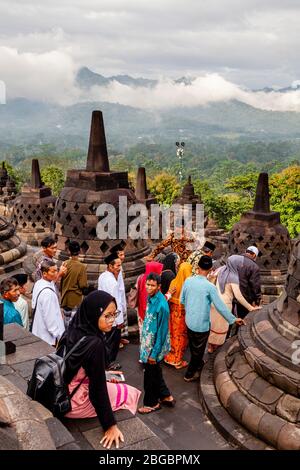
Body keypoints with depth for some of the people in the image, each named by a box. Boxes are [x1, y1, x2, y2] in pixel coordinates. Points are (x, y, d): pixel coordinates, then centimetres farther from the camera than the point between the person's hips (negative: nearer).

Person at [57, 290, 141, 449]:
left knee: (112, 385, 26)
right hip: (72, 402, -7)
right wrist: (110, 425, -14)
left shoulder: (73, 330, -6)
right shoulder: (94, 344, -30)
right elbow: (98, 388, -24)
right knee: (129, 394, 10)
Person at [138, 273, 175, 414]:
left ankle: (152, 403, 30)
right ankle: (166, 396, 39)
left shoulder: (161, 305, -26)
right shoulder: (151, 298, -1)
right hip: (148, 343, 8)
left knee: (150, 375, 10)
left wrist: (154, 353, -18)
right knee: (155, 372, 22)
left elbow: (162, 332, -22)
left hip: (155, 346, -8)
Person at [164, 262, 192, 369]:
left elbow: (168, 297, -3)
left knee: (173, 334, 20)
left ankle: (170, 357, 34)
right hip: (184, 313, -4)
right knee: (182, 336, 12)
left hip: (173, 312, 4)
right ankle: (178, 361, 24)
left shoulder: (174, 282, -10)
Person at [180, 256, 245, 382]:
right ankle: (190, 374, 28)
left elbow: (182, 299, 2)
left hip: (189, 321, 5)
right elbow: (220, 306, -17)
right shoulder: (210, 286, -23)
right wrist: (233, 319, -4)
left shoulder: (188, 281, -9)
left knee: (193, 347, 26)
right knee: (198, 349, 15)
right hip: (202, 324, -5)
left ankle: (198, 364, 50)